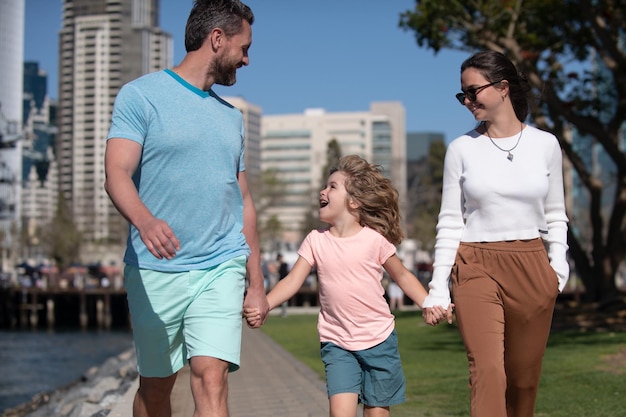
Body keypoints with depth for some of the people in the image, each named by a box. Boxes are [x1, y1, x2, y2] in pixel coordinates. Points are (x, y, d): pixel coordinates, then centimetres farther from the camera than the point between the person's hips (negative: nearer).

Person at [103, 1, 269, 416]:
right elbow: (117, 174, -13)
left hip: (221, 269, 3)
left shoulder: (232, 116, 17)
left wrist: (256, 282, 18)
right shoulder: (141, 95, 0)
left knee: (211, 379, -12)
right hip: (154, 272, -3)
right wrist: (145, 220, -35)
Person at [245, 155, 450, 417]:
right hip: (337, 345, 1)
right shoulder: (315, 241, 0)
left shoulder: (374, 240, -6)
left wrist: (429, 304, -10)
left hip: (379, 341, -1)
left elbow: (402, 276, 4)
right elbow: (293, 281, -5)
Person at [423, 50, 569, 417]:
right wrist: (439, 285, 0)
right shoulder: (462, 149, 3)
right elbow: (450, 221, 4)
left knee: (525, 377, 7)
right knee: (488, 372, -15)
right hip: (477, 267, -1)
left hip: (532, 269, 2)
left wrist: (558, 265, -1)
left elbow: (555, 216, 12)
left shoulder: (545, 145, 5)